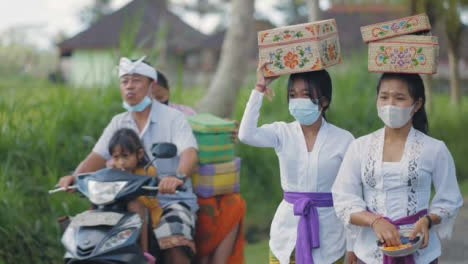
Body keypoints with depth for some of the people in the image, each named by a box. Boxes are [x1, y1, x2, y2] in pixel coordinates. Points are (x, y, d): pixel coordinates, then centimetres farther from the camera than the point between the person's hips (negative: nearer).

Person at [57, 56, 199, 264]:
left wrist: (179, 177, -43)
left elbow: (189, 153, -20)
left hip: (172, 199, -5)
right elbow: (97, 157, 3)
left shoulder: (173, 118, -4)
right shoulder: (118, 123, 12)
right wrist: (74, 177, -19)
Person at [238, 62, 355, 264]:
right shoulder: (282, 133, -1)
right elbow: (246, 135, -21)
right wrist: (260, 88, -15)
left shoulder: (343, 139, -5)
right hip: (288, 228, 1)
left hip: (327, 231, -1)